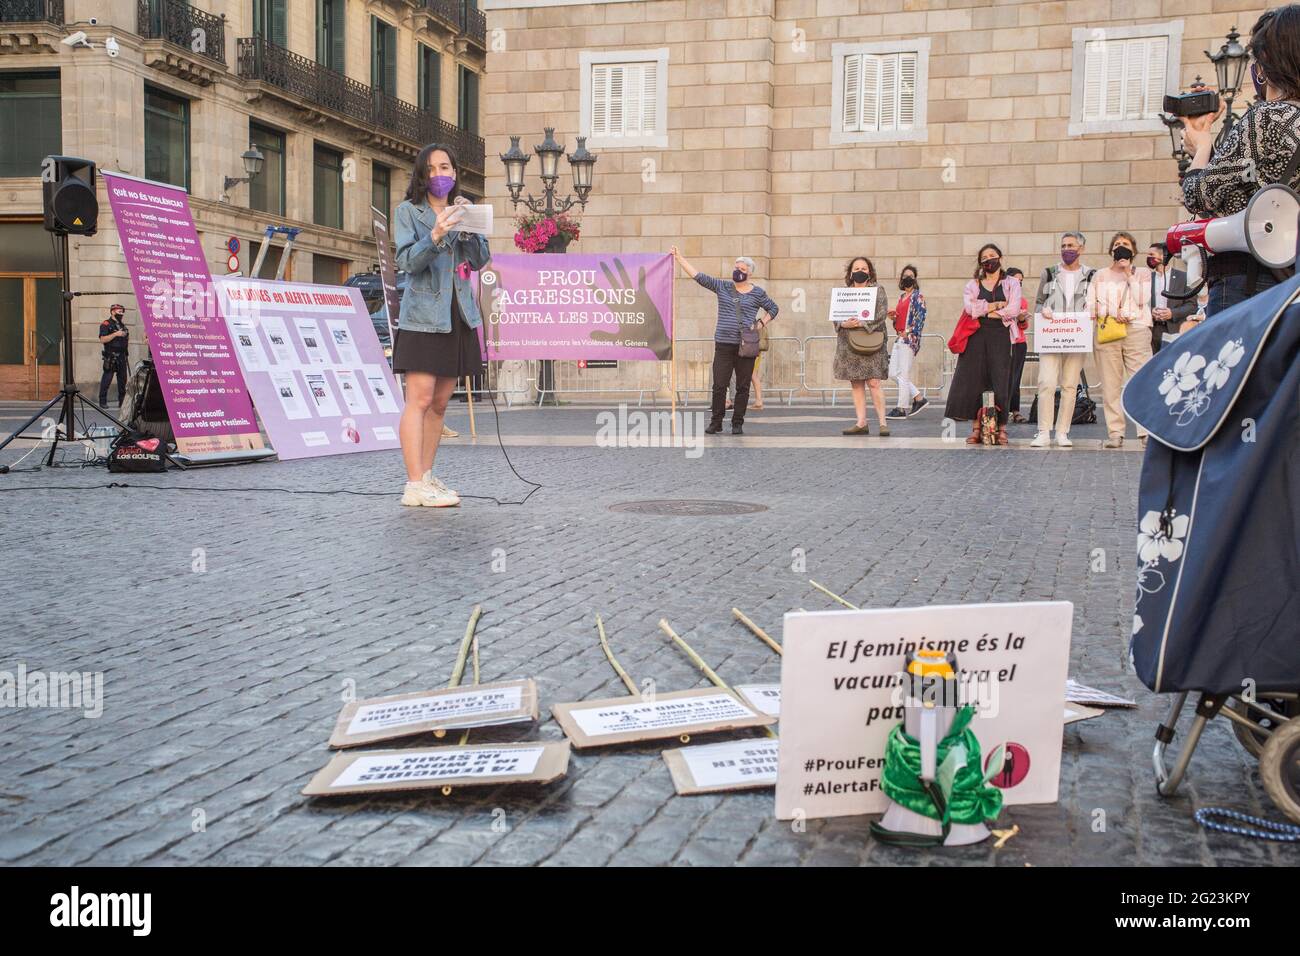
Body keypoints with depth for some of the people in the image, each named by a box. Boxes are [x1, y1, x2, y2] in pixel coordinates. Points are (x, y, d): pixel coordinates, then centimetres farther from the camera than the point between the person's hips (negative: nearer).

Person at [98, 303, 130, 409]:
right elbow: (102, 340, -15)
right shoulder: (106, 324, -4)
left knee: (122, 379, 9)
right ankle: (102, 401, -4)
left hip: (122, 356, 7)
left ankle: (122, 400, 16)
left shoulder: (122, 325, 19)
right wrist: (115, 334, -21)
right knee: (107, 379, -7)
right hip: (111, 357, -7)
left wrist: (127, 338, 9)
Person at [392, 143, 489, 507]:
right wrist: (435, 236, -26)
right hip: (423, 316, -5)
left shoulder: (461, 211, 16)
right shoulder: (408, 211, 2)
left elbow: (480, 260, 6)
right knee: (420, 399, -12)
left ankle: (427, 475, 15)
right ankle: (415, 486, -15)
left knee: (440, 403, 8)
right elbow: (407, 261, -10)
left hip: (459, 316, 6)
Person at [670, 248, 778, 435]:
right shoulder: (722, 287, 9)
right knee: (719, 385, -4)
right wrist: (678, 257, 4)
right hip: (723, 345, 1)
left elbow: (773, 309, 17)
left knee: (742, 387, 1)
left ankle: (738, 423, 9)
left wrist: (761, 324, 2)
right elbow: (698, 275, 7)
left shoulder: (757, 292, 6)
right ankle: (716, 422, 5)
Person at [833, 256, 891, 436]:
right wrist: (844, 324, -13)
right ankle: (861, 423, 7)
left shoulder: (877, 291, 5)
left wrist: (862, 323, -18)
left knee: (873, 383, -11)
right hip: (848, 345, 4)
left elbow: (882, 314, -6)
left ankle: (882, 423, -7)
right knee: (856, 384, 4)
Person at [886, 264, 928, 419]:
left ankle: (902, 409, -3)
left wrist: (908, 333, -18)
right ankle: (919, 398, 13)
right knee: (893, 373, 6)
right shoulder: (901, 297, 19)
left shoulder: (918, 297, -5)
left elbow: (920, 317, -12)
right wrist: (893, 316, 5)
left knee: (904, 374, -7)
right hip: (899, 338, 9)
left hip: (910, 339, -9)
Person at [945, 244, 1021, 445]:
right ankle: (976, 429, 0)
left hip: (1001, 337, -1)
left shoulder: (1011, 283, 12)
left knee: (1001, 381, -6)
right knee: (974, 380, -5)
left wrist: (984, 311, -4)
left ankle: (1001, 429, -1)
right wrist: (996, 305, -7)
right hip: (977, 337, 2)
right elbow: (970, 308, -5)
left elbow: (1013, 310, -5)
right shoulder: (972, 285, 15)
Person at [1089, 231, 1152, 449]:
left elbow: (1143, 301, 1)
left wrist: (1129, 274, 1)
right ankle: (1115, 433, -3)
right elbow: (1091, 306, 15)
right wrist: (1114, 314, -2)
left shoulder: (1143, 274, 16)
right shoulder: (1100, 276, 21)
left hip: (1137, 331, -2)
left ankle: (1146, 433, -13)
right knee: (1111, 385, -4)